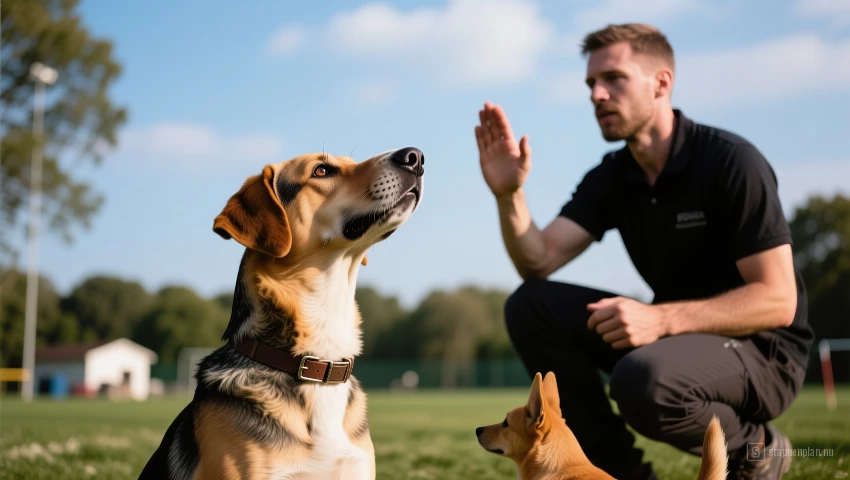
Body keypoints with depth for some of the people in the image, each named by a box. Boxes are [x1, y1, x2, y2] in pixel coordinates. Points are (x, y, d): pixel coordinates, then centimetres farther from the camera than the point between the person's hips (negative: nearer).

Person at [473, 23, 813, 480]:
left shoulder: (731, 161, -18)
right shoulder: (611, 177, 2)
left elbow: (777, 302, -22)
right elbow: (539, 262, -8)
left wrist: (661, 318, -33)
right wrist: (509, 194, -26)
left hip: (761, 350, -6)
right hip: (673, 335, 7)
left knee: (642, 382, -37)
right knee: (531, 306, -9)